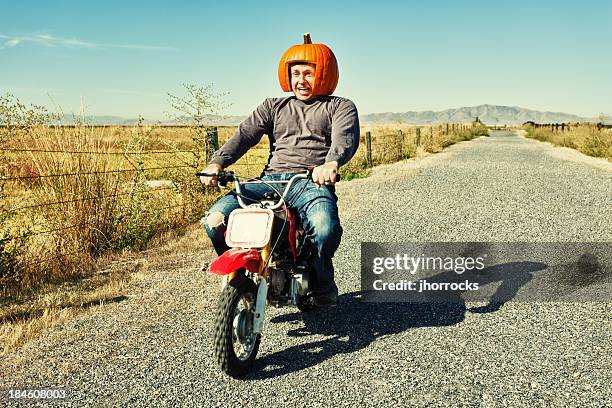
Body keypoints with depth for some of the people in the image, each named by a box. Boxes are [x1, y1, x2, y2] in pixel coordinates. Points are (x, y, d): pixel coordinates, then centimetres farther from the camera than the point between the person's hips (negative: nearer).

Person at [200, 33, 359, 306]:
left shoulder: (340, 107, 15)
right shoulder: (273, 107, 26)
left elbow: (345, 138, -7)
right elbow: (245, 134, 9)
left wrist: (331, 163, -32)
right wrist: (217, 162, -11)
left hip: (313, 183, -3)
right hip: (271, 179, 3)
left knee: (325, 228, -36)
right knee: (215, 219, -20)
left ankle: (322, 284, -2)